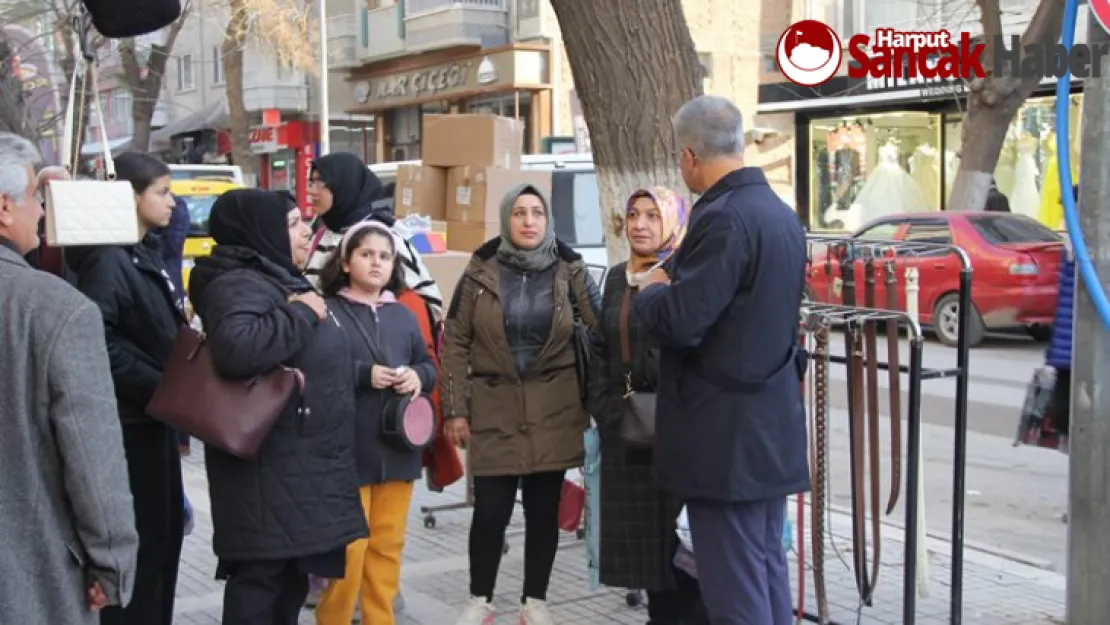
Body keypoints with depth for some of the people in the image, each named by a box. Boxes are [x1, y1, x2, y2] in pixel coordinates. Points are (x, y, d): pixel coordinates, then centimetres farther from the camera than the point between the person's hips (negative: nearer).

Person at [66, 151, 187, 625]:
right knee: (140, 534, -3)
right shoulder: (107, 260, -16)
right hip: (127, 417, -9)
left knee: (165, 526, 15)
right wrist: (157, 387, -22)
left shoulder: (147, 254, 13)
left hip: (153, 413, 9)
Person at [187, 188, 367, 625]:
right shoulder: (239, 284, -17)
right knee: (260, 575, -5)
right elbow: (236, 347, -36)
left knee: (290, 573, 18)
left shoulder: (276, 279, 16)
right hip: (269, 468, -10)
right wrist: (301, 314, -25)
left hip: (296, 465, 10)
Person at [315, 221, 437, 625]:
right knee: (348, 548, -3)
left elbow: (428, 365, 17)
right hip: (347, 450, -5)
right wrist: (363, 374, -20)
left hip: (397, 448, 6)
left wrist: (418, 377, -5)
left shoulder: (403, 315, 13)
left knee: (388, 544, 13)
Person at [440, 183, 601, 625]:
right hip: (494, 409, -1)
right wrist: (455, 410, -4)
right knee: (490, 510, -1)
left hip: (553, 411, 1)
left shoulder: (569, 271, 1)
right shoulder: (481, 272, -1)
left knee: (544, 509, 7)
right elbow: (454, 342, 0)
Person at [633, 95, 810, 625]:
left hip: (727, 433, -9)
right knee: (766, 569, 16)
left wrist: (651, 289, -3)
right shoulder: (781, 214, 12)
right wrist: (678, 281, 18)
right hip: (772, 423, 10)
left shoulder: (723, 218, -19)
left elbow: (678, 323, -23)